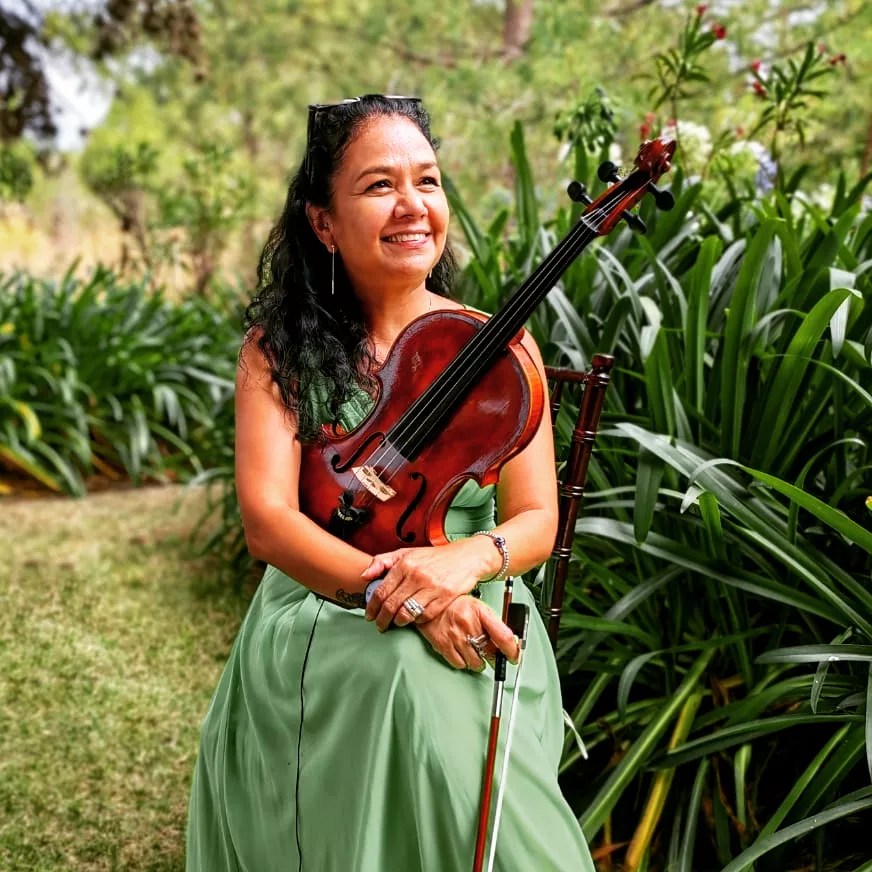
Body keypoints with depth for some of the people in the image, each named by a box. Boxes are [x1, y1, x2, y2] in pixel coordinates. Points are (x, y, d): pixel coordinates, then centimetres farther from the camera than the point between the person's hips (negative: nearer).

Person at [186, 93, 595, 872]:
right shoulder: (279, 347, 1)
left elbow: (536, 521, 0)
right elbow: (267, 519, -10)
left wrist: (462, 559, -24)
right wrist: (397, 591, -26)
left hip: (469, 635, 1)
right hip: (317, 637, -1)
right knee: (399, 668, -33)